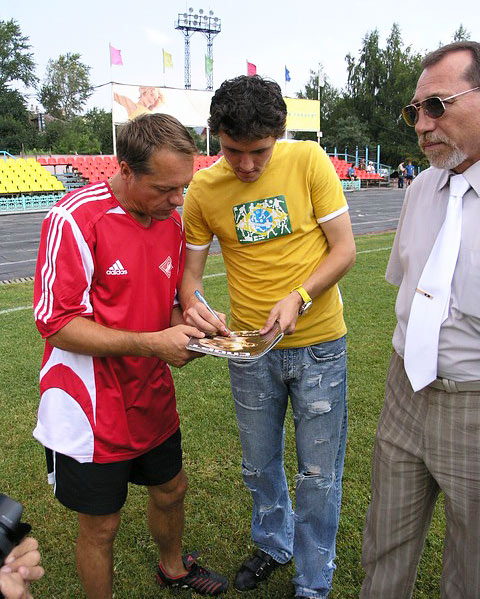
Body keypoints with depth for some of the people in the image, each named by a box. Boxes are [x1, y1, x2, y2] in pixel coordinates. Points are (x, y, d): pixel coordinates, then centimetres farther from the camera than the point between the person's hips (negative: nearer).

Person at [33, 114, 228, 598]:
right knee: (100, 523, 11)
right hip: (92, 408, -7)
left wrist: (186, 326, -9)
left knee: (170, 490, 25)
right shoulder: (75, 218, -21)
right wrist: (151, 343, -27)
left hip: (152, 398, 7)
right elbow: (56, 322, -21)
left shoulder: (171, 217, 1)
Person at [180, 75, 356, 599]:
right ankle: (274, 543, 50)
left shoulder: (308, 160, -12)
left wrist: (298, 298, -24)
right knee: (260, 466, 20)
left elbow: (344, 249, -10)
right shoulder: (203, 189, -6)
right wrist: (190, 304, -21)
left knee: (319, 473, 9)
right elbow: (190, 267, 1)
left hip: (318, 344, -2)